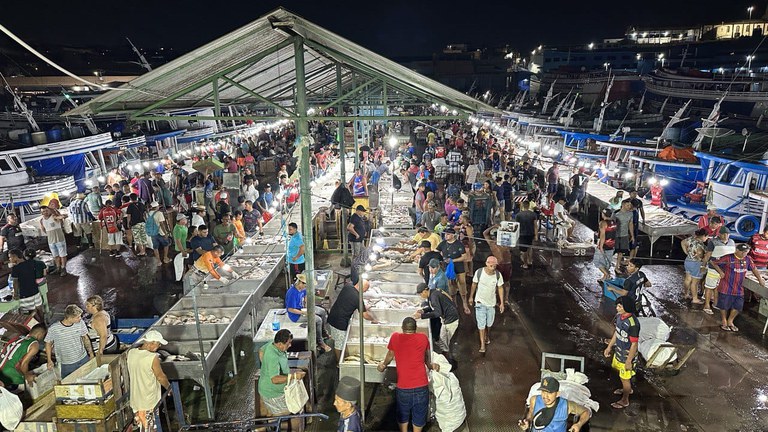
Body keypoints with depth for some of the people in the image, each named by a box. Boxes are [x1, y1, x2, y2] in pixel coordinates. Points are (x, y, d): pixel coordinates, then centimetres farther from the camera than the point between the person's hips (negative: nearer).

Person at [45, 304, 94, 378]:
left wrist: (91, 353, 6)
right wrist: (49, 360, -3)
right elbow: (48, 344, -2)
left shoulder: (80, 323, -12)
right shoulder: (54, 328, -19)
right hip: (67, 364, -3)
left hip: (84, 359, 3)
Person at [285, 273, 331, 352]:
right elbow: (290, 309, -29)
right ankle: (320, 342, -4)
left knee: (323, 312, 11)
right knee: (318, 320, -19)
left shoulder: (302, 288, -5)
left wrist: (306, 304, 2)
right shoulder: (292, 293, -32)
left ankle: (323, 333, 32)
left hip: (303, 308, 10)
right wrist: (303, 313, -25)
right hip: (296, 315, -10)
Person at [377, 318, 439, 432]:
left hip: (403, 388, 0)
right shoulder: (423, 338, 1)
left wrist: (383, 365, 39)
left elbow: (390, 356, 19)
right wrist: (430, 365, 40)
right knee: (419, 415, 20)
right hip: (421, 387, 0)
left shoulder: (395, 337, 0)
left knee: (403, 417, 23)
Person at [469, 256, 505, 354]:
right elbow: (474, 284, -4)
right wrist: (471, 297, 6)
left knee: (489, 322, 18)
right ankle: (482, 344, 8)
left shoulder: (498, 275, -18)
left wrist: (502, 303, -4)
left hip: (491, 302, 2)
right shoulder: (479, 272, -21)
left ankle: (487, 336, 48)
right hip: (480, 302, -2)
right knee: (481, 323, -3)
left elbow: (500, 288, -5)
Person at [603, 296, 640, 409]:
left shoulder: (632, 323, -34)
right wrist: (609, 347, 13)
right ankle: (628, 389, 57)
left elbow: (634, 344, -26)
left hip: (627, 355, -8)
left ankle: (624, 401, 37)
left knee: (625, 378, 13)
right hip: (619, 351, 8)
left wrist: (629, 361, -18)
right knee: (619, 370, 31)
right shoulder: (619, 316, -9)